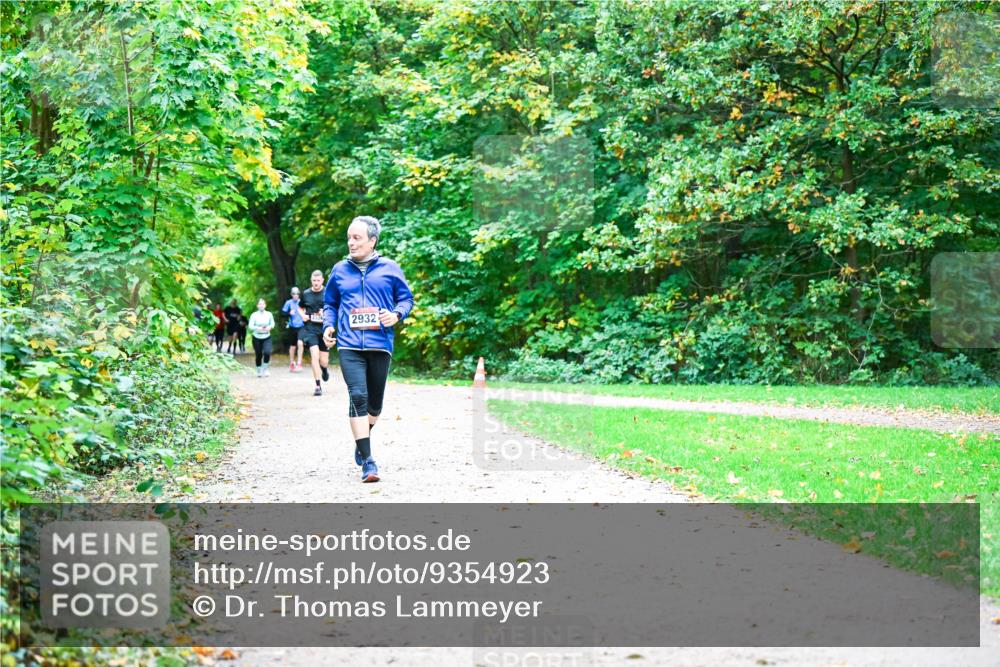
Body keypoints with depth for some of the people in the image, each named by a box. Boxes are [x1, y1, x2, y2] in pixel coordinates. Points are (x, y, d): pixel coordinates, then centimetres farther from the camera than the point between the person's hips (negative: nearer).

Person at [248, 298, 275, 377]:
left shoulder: (269, 314, -1)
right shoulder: (254, 315, -7)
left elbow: (272, 323, 7)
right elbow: (250, 326, -8)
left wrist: (270, 327, -14)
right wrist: (257, 328, -25)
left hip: (267, 337, 1)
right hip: (257, 338, -1)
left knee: (267, 352, -18)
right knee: (258, 355, 4)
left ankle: (265, 369, 3)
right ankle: (259, 371, 23)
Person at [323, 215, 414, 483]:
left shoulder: (389, 268, 5)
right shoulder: (340, 270, 10)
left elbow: (406, 298, 11)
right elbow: (330, 304, 21)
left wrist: (397, 315, -10)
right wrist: (328, 325, 3)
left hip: (380, 345, 1)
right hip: (349, 345, 0)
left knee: (375, 401, 12)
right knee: (358, 396, -16)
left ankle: (362, 439, 42)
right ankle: (367, 461, -17)